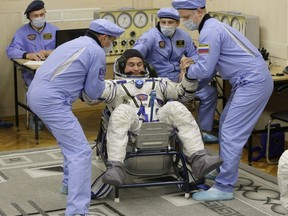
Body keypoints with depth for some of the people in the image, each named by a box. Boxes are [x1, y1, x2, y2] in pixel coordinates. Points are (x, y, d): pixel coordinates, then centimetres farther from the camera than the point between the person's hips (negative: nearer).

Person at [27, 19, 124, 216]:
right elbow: (94, 92, 3)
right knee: (81, 151, -12)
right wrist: (100, 82, 23)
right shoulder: (96, 52, -2)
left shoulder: (74, 43, 25)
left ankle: (70, 184, 39)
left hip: (36, 94, 10)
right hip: (52, 100, -10)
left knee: (71, 143, 27)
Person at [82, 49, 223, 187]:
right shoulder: (116, 85, 26)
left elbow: (183, 94, 26)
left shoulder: (157, 83, 36)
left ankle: (198, 160, -34)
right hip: (133, 129, -2)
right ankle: (115, 168, -45)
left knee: (175, 107, -23)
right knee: (122, 111, -32)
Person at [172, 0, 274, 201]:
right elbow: (210, 68, 21)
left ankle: (224, 188, -9)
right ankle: (225, 172, 26)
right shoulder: (212, 27, 18)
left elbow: (204, 70, -17)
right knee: (226, 129, 17)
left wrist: (187, 70, 3)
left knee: (231, 134, -11)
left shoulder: (210, 31, -15)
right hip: (251, 80, 11)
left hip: (253, 82, -11)